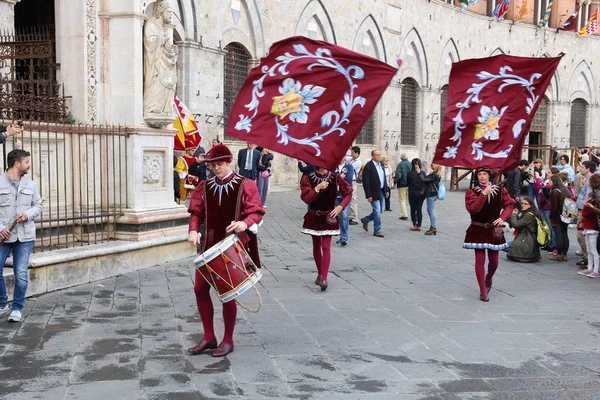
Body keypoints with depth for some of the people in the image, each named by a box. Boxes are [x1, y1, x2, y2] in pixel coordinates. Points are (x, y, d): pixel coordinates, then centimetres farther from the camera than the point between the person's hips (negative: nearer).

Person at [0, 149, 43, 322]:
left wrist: (28, 214, -9)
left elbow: (38, 205, 12)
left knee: (21, 274, -1)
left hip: (25, 236, 2)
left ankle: (17, 308, 14)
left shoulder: (31, 184, 8)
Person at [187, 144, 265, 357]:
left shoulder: (245, 185, -6)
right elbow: (197, 212, 6)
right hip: (210, 245, 5)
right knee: (200, 289, 4)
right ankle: (209, 337, 19)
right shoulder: (204, 187, 7)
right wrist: (193, 230, -14)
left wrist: (245, 223, -33)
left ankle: (228, 340, 16)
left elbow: (257, 211, -11)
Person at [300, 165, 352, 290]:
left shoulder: (335, 177, -10)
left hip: (329, 217, -2)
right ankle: (319, 274, 30)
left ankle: (324, 278, -13)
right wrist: (318, 188, -30)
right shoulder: (308, 178, -10)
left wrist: (340, 207, -14)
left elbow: (348, 193, -1)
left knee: (326, 246, -10)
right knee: (316, 246, 13)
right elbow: (306, 198, -18)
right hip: (314, 217, 2)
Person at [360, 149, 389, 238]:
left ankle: (365, 220, 34)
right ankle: (377, 230, 8)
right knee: (377, 211, -4)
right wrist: (368, 195, -19)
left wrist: (386, 190, 11)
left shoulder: (381, 164, 10)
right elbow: (365, 182, -17)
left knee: (380, 211, 14)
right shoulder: (368, 166, -15)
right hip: (374, 193, -8)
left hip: (381, 191, 8)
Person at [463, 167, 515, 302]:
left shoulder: (500, 190, 1)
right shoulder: (472, 192, -6)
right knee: (480, 259, -2)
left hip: (494, 230, 2)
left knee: (494, 260, 9)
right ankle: (483, 291, 7)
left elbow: (509, 205, 0)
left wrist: (502, 217, -16)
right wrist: (484, 194, -26)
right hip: (478, 230, -2)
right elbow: (473, 209, -20)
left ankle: (488, 279, 41)